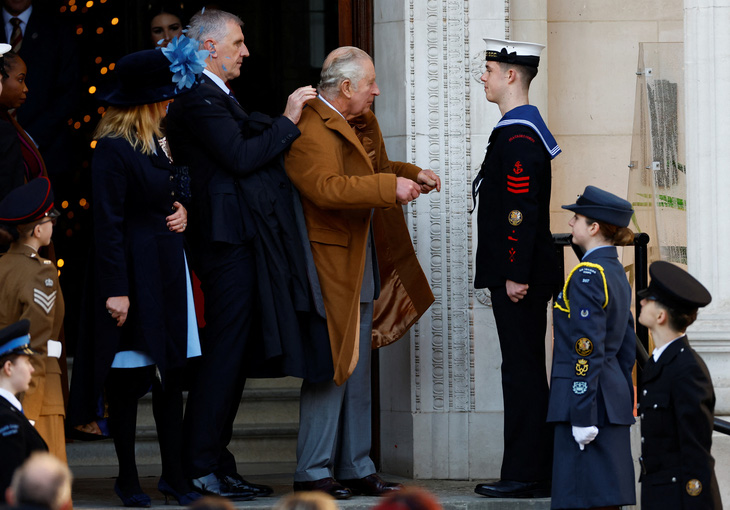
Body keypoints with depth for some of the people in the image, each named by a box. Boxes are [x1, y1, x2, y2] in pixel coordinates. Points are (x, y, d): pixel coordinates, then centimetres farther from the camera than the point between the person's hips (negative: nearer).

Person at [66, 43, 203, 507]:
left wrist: (181, 210, 4)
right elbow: (108, 225, -15)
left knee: (172, 373, 8)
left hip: (169, 271, 8)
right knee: (128, 378, 0)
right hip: (134, 273, -8)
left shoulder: (159, 143, 13)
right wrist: (116, 290, -18)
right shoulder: (113, 150, -13)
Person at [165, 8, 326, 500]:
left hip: (244, 243, 11)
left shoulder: (219, 99, 21)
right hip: (230, 242, -11)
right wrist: (287, 122, -13)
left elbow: (248, 140, 18)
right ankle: (199, 470, -6)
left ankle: (217, 465, 16)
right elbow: (239, 157, -20)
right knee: (224, 356, -9)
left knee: (232, 357, 12)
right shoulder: (199, 100, -12)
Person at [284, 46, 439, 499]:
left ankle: (355, 468, 18)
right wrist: (390, 187, -31)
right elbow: (328, 188, -31)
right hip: (329, 266, -10)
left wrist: (412, 174, 17)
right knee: (331, 369, -8)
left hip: (363, 266, 10)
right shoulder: (310, 131, -17)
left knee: (358, 371, 12)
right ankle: (313, 472, -2)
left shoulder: (361, 125, 15)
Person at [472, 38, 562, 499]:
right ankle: (535, 472, 15)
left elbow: (522, 210, -21)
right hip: (521, 273, 11)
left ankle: (526, 476, -5)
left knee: (523, 372, -7)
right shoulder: (521, 128, 17)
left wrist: (516, 275, -22)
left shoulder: (518, 136, -16)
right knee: (526, 371, 12)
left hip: (519, 277, -11)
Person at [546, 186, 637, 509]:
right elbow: (627, 346, 19)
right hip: (613, 396, 10)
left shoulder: (587, 276, -14)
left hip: (588, 398, -10)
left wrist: (582, 416, -20)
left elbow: (587, 351, -19)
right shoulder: (616, 272, 15)